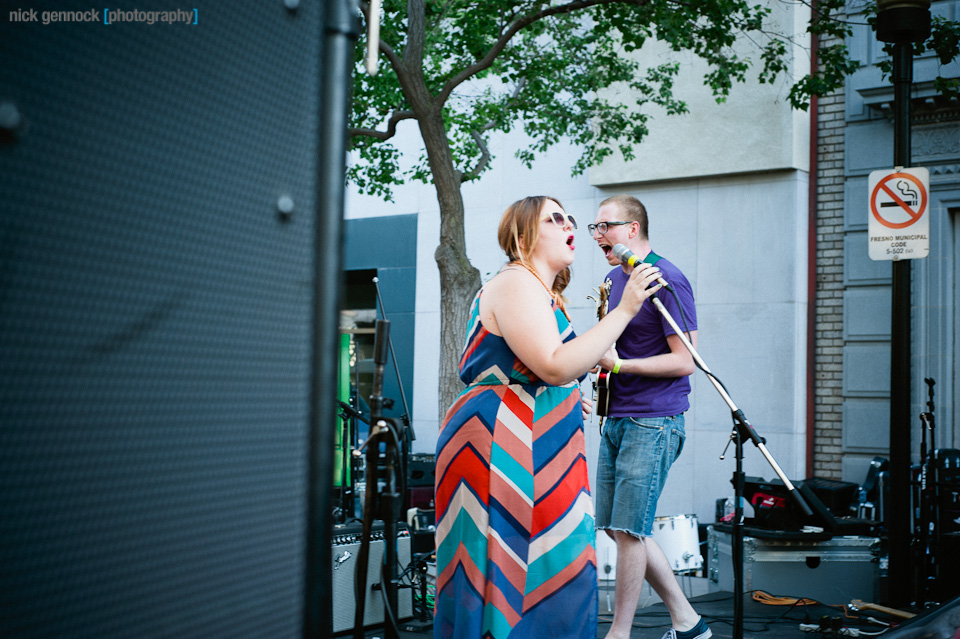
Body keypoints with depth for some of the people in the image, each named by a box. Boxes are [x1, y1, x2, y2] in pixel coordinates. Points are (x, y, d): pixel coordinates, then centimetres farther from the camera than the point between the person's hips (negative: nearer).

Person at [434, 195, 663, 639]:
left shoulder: (541, 291, 22)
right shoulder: (517, 284, -13)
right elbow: (555, 366, -24)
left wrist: (566, 398, 25)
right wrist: (624, 310, -20)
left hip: (527, 450, 11)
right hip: (502, 449, -11)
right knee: (507, 570, -9)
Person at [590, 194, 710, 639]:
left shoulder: (667, 280, -12)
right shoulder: (613, 279, 14)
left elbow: (683, 361, -16)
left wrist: (619, 365, -22)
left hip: (653, 422, -9)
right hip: (616, 419, 9)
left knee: (628, 530, -5)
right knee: (618, 529, 11)